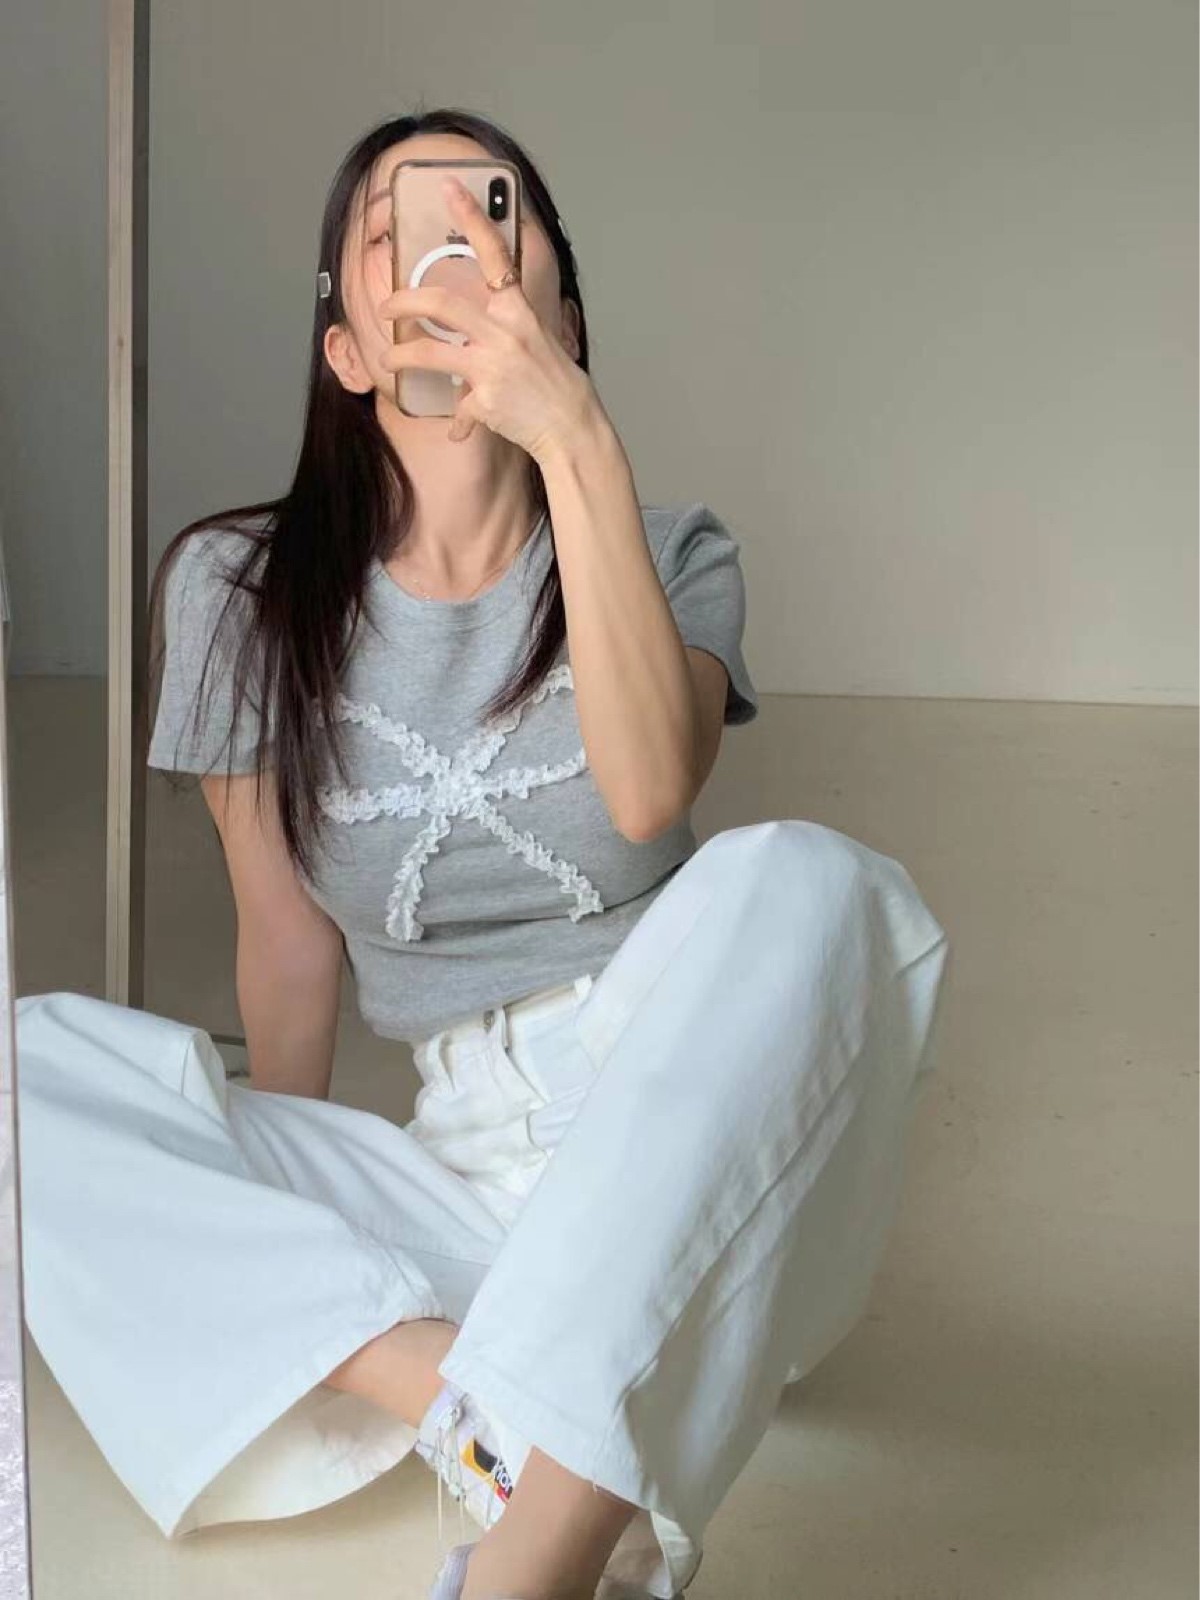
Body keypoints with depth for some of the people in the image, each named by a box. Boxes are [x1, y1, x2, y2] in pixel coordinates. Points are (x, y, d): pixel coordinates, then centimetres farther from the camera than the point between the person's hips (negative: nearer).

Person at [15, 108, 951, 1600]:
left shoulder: (669, 552, 3)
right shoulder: (241, 590, 3)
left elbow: (647, 794, -20)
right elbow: (291, 946, 6)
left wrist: (577, 438, -25)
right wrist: (285, 1228, 1)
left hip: (694, 1151, -1)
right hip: (463, 1176, 1)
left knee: (799, 879, -33)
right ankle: (479, 1403, -34)